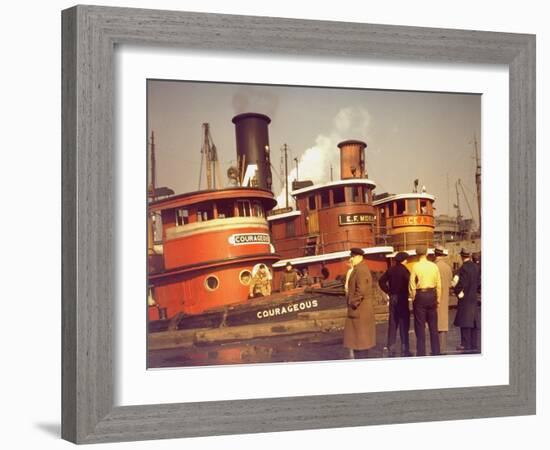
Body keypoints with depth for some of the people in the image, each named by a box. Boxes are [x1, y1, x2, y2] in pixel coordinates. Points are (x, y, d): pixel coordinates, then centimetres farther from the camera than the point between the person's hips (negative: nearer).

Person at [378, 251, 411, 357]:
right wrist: (409, 293, -7)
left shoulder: (391, 270, 8)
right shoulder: (403, 269, -10)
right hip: (402, 298, -6)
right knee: (404, 324, -1)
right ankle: (404, 350, -1)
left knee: (392, 324, 9)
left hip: (393, 298, 6)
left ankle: (391, 349, 10)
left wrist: (388, 292, 8)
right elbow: (409, 282, -22)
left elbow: (381, 281, 8)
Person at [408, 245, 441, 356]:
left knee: (420, 326, 3)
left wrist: (413, 298, 5)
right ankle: (436, 352, 14)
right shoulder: (434, 266, 0)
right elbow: (439, 285, 2)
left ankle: (421, 353, 3)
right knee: (433, 326, 11)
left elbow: (412, 285, -8)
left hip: (420, 295, -3)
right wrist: (438, 299, 12)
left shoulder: (416, 266, -9)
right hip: (432, 295, 3)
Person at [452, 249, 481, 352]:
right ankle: (473, 344, 14)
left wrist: (458, 292, -4)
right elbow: (479, 282, 10)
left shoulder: (463, 268, -16)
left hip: (465, 297, -7)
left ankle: (466, 344, -7)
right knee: (473, 320, 10)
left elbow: (461, 284, -19)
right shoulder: (476, 267, 6)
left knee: (465, 321, -5)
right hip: (474, 298, 7)